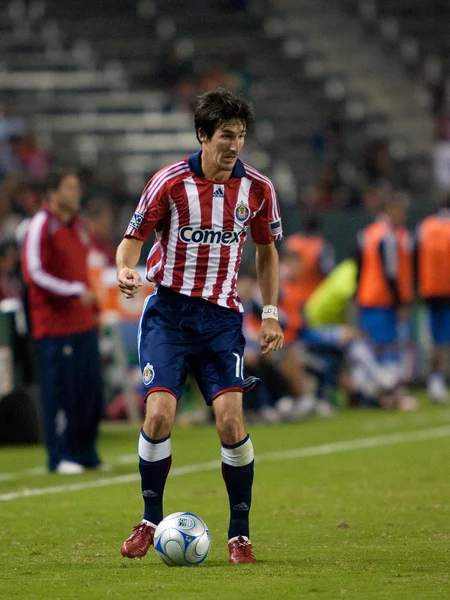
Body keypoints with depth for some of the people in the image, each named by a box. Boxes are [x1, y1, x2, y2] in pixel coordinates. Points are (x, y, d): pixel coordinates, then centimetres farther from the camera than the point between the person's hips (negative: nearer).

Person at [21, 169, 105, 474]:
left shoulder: (79, 226, 15)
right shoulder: (41, 226, -9)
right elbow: (34, 273, -16)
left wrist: (93, 305, 17)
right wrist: (75, 291, -19)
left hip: (84, 323, 8)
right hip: (55, 324, -8)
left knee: (91, 389, 8)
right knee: (60, 391, -5)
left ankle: (86, 452, 18)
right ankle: (60, 457, 2)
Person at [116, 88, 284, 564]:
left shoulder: (257, 188, 1)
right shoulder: (169, 182, -8)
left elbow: (266, 251, 15)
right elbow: (134, 238, -1)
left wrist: (270, 313, 8)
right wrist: (125, 270, -24)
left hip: (221, 317, 1)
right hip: (168, 311, -1)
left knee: (230, 418, -12)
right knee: (159, 413, -14)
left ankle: (239, 531, 2)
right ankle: (150, 521, 6)